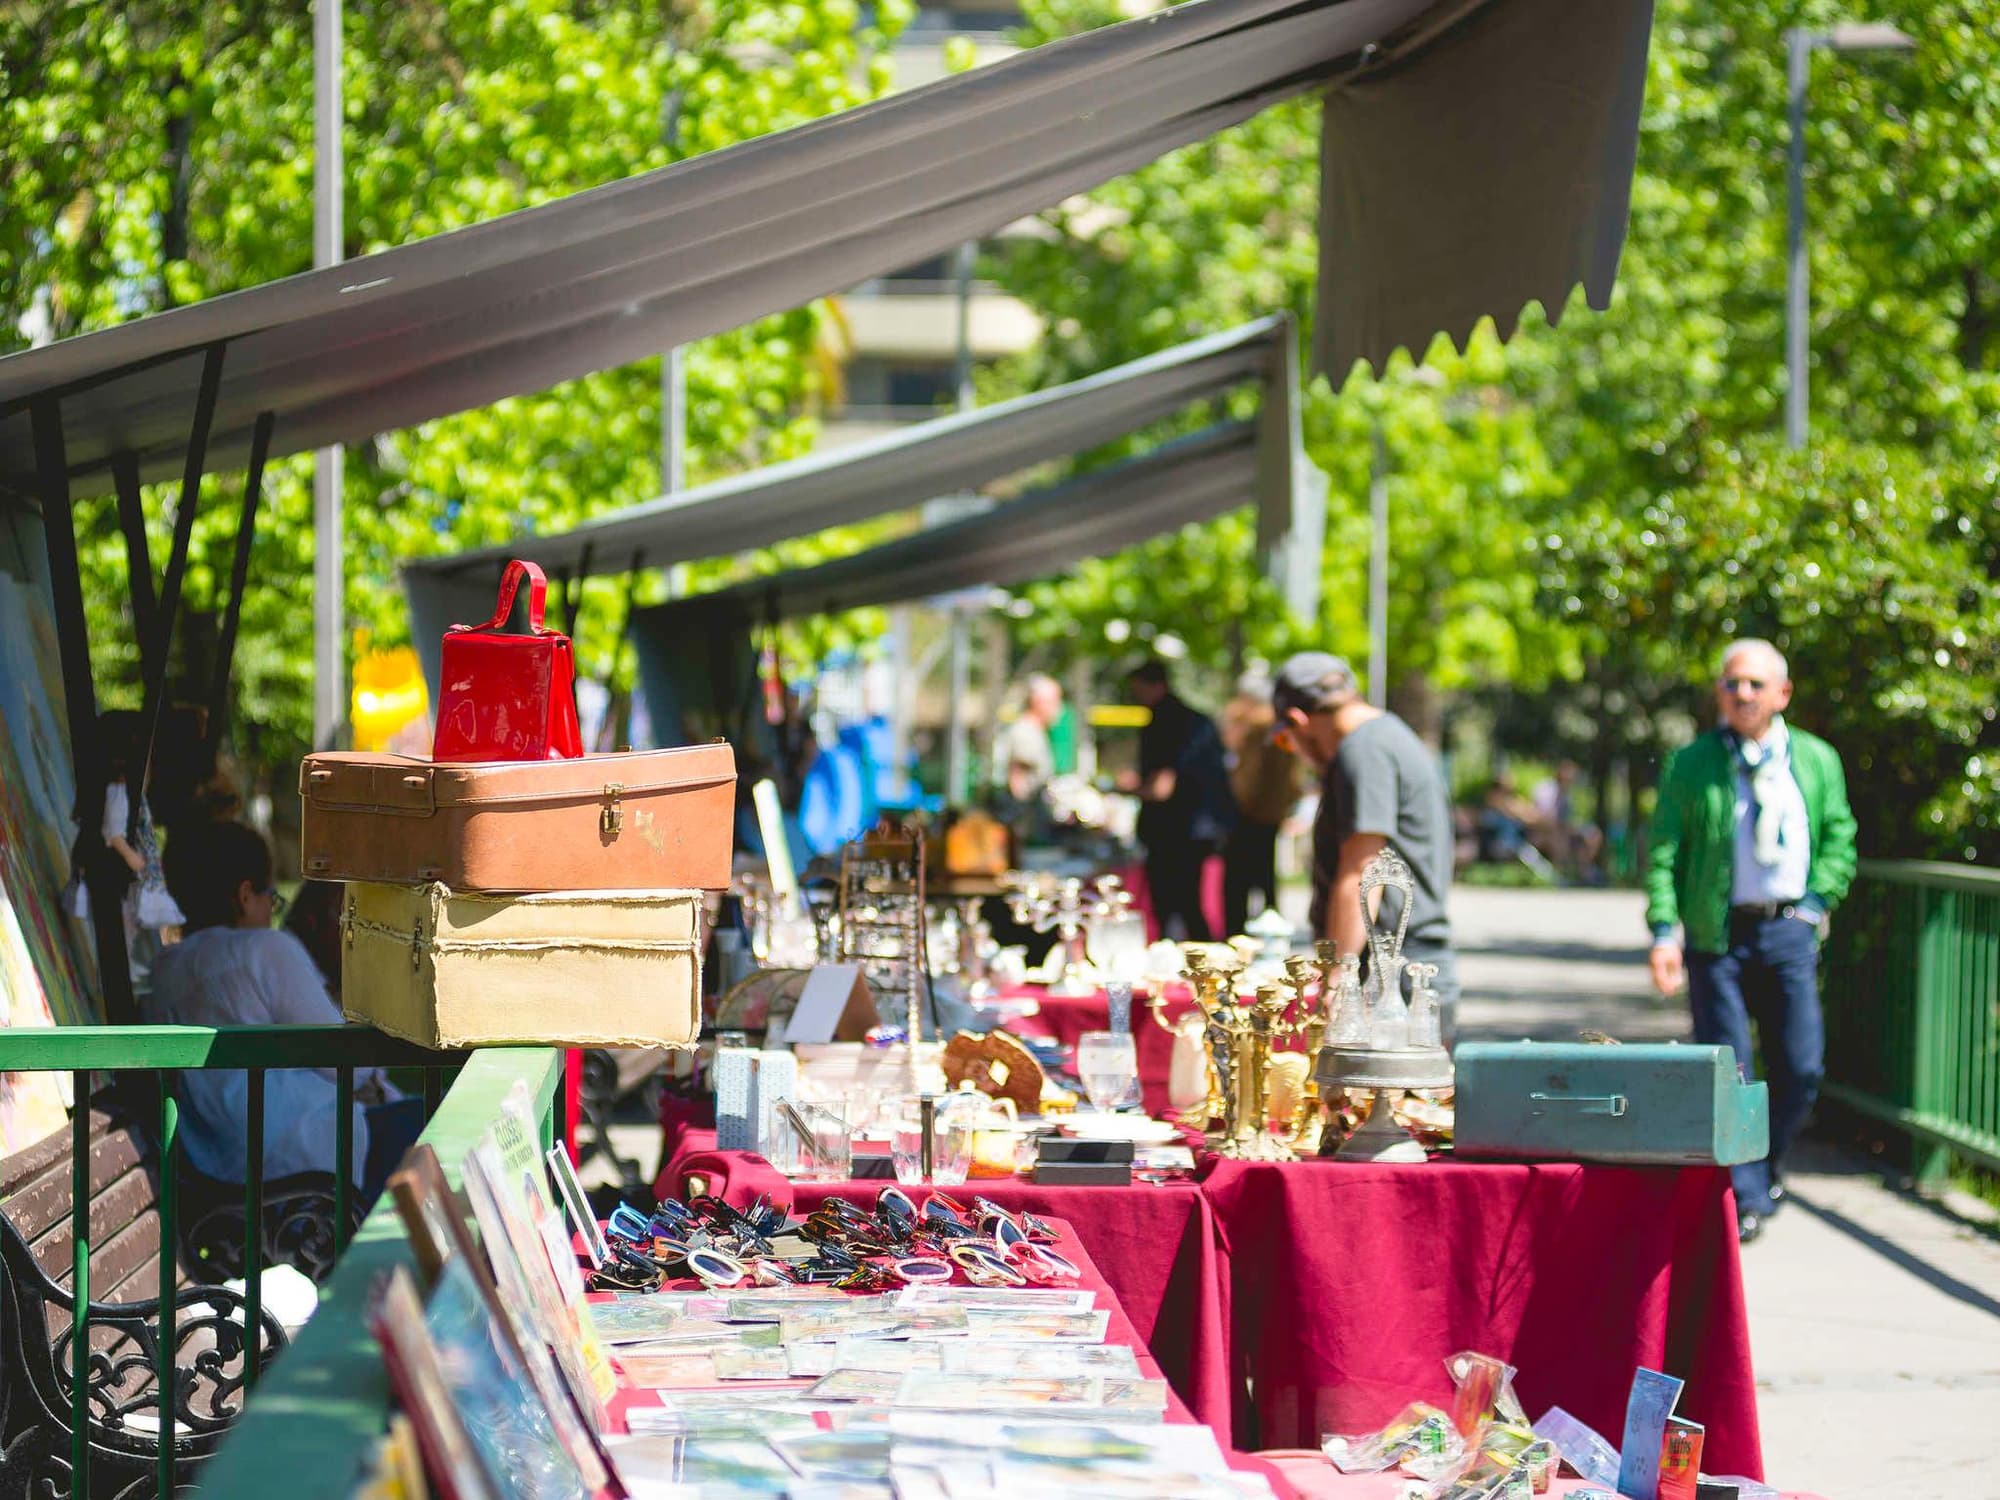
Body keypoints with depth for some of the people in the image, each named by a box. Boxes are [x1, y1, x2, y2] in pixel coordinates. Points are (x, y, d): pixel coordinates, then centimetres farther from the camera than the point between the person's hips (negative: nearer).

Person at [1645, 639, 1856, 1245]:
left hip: (1788, 929, 2)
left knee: (1801, 1069, 1)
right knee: (1727, 1071, -4)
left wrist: (1816, 902, 1)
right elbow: (1663, 852, 1)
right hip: (1716, 935, -2)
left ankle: (1766, 1165, 26)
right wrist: (1664, 931, -9)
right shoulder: (1691, 764, 3)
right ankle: (1745, 1198, 3)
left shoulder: (1817, 761, 11)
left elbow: (1839, 839, 16)